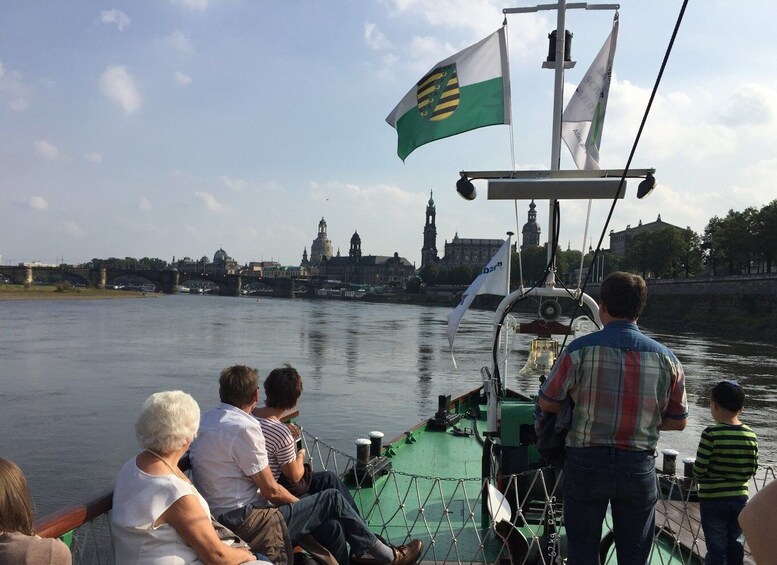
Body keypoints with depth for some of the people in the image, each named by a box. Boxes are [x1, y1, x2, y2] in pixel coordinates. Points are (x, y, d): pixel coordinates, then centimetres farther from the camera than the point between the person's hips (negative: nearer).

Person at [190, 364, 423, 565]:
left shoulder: (206, 419, 9)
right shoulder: (243, 427, -19)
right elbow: (271, 491, -16)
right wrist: (302, 504, 4)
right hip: (245, 524, -9)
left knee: (331, 527, 9)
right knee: (332, 499, 1)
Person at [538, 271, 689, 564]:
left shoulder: (580, 349, -11)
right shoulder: (666, 358, -3)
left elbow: (547, 403, -3)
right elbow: (678, 421, 5)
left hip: (586, 463, -2)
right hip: (639, 468, 2)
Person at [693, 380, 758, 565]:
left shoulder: (711, 434, -19)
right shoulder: (751, 436, -4)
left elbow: (699, 470, -18)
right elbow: (752, 470, 3)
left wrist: (701, 478, 3)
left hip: (712, 499, -4)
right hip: (740, 498, 5)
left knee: (716, 548, 5)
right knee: (735, 544, 18)